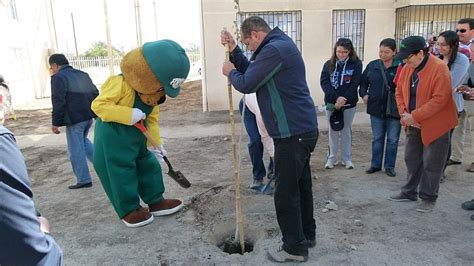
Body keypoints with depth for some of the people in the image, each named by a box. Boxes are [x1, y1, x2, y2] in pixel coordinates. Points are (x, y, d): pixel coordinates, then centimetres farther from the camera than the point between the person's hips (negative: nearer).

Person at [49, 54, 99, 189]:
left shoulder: (58, 77, -7)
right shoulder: (83, 74, 16)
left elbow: (58, 102, -14)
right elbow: (95, 93, 18)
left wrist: (56, 123, -10)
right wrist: (97, 114, 24)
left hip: (74, 118, -8)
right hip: (88, 116, 8)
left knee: (76, 149, 2)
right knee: (83, 141, 27)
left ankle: (84, 180, 7)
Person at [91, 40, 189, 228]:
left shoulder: (152, 93, 1)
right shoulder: (120, 83, -24)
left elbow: (152, 119, 8)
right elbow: (98, 105, -26)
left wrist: (156, 143, 6)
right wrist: (128, 114, -33)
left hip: (136, 137, 8)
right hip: (112, 137, -8)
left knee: (149, 167, 13)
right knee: (122, 174, 0)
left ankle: (156, 201, 27)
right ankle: (129, 210, 16)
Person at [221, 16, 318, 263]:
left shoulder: (274, 49, -17)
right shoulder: (280, 44, 18)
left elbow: (246, 84, -14)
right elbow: (252, 71, 19)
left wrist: (231, 72, 5)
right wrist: (234, 50, 12)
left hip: (292, 133, -11)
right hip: (302, 129, 11)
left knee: (285, 193, 0)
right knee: (301, 185, 19)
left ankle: (295, 247, 13)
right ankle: (307, 234, 33)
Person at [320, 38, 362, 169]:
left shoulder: (356, 64, -3)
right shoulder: (329, 64, 1)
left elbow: (354, 84, -10)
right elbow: (324, 82, -8)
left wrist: (343, 100, -18)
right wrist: (336, 99, -20)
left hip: (349, 104, -1)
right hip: (331, 103, 1)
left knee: (346, 131, 8)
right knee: (333, 130, 9)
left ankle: (347, 158, 19)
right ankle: (331, 158, 18)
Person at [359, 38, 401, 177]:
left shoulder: (400, 66, -11)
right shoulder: (372, 65, 4)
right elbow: (363, 82, 16)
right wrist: (364, 94, 1)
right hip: (376, 108, 4)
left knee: (392, 139, 9)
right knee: (377, 138, 15)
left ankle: (390, 166, 23)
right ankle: (375, 164, 27)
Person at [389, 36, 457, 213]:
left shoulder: (439, 68, -20)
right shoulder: (407, 68, 1)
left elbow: (439, 99, -25)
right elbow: (399, 93, 8)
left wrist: (414, 116, -24)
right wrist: (404, 114, -7)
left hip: (435, 124, -6)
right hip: (413, 125, 7)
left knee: (431, 163, 3)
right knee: (411, 159, 15)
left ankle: (428, 198, 18)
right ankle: (409, 192, 30)